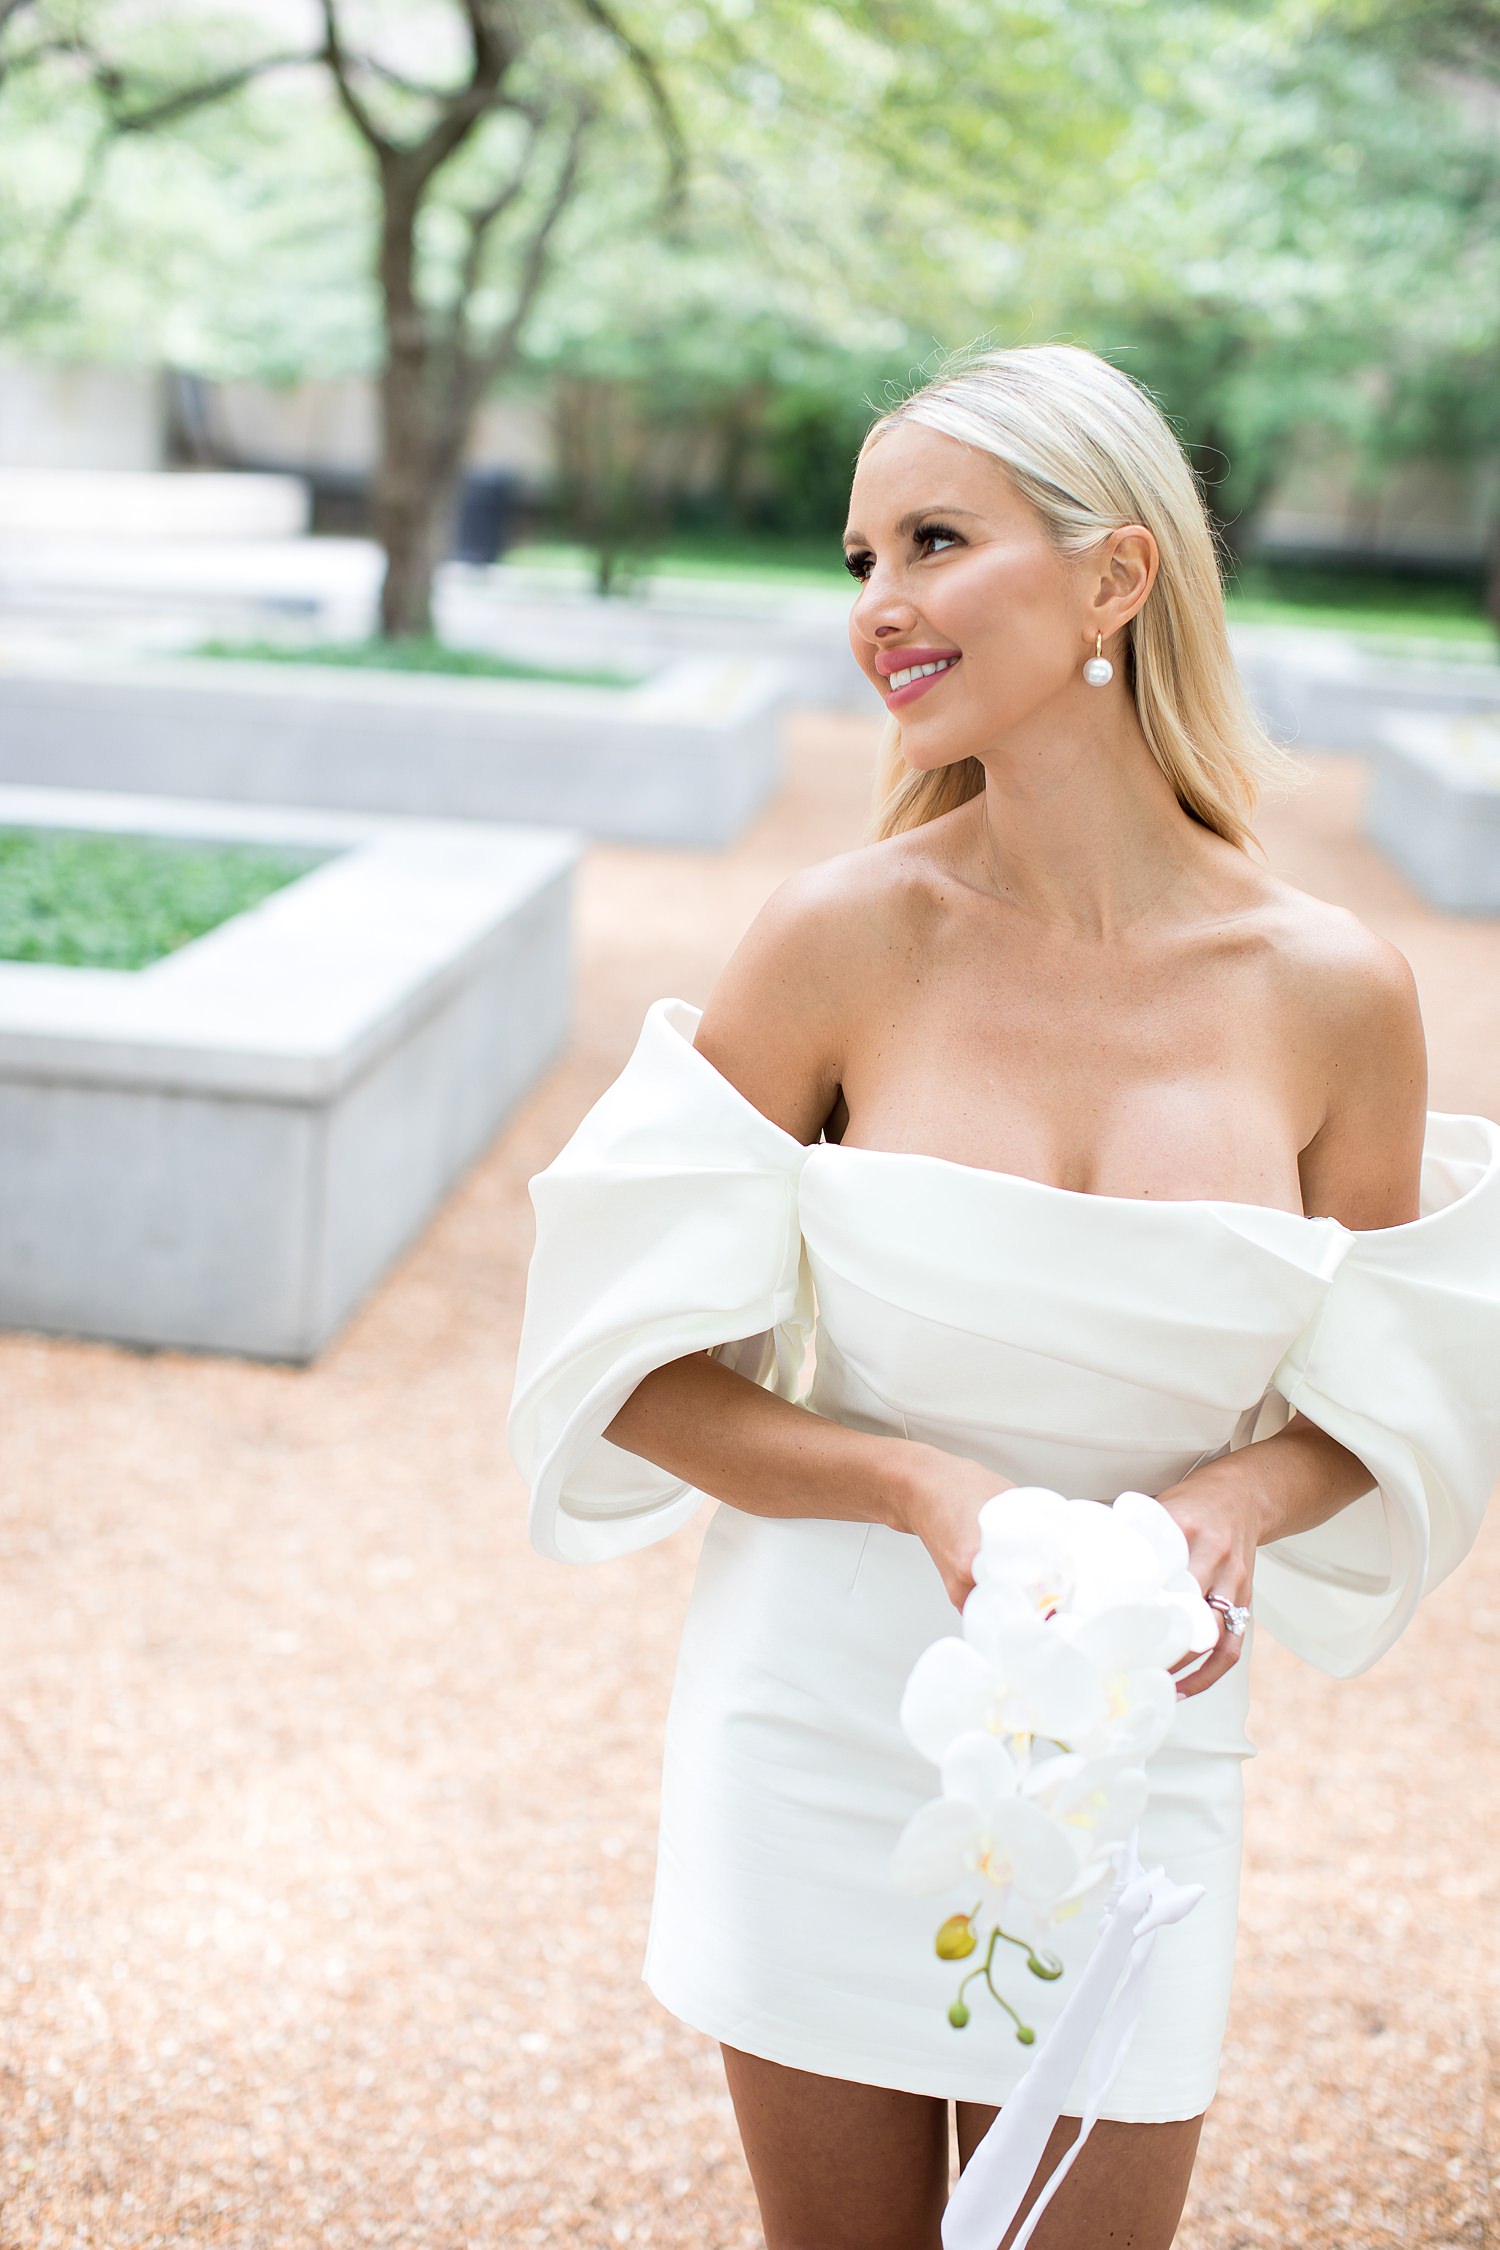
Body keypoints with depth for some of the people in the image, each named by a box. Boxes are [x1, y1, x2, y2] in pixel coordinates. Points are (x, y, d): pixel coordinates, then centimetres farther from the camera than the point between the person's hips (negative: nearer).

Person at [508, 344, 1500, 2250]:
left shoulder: (1328, 992, -9)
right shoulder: (844, 941, -12)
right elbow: (644, 1364, -7)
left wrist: (1233, 1505, -15)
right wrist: (925, 1488, -22)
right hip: (820, 1719, 0)